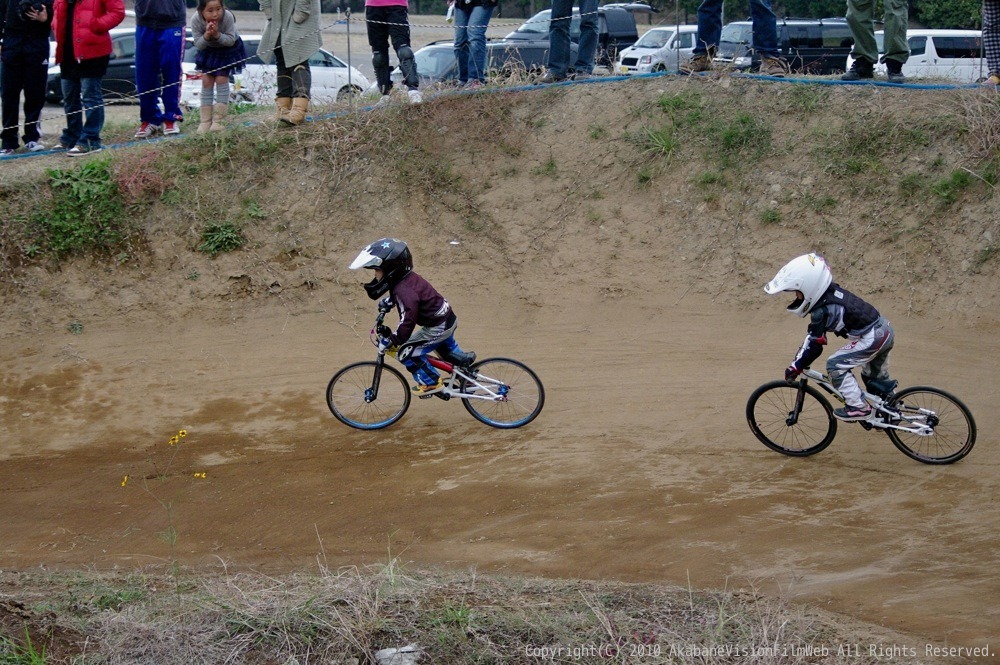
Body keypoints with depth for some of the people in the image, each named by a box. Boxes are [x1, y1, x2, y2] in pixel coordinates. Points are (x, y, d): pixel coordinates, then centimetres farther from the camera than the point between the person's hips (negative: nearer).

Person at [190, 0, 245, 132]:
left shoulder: (227, 17, -35)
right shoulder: (196, 20, -28)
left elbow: (231, 40, -27)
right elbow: (198, 44, -21)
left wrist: (217, 34, -43)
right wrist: (207, 35, -40)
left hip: (228, 49, -3)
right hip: (209, 50, 3)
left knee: (221, 79, -9)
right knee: (206, 81, -1)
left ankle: (217, 121, -3)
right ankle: (205, 120, 6)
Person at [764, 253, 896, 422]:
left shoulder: (822, 311, -22)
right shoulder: (831, 290, 4)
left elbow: (814, 346, -17)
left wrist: (794, 368, -8)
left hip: (872, 338, -10)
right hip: (885, 329, 10)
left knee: (835, 365, -7)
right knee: (877, 379, 26)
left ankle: (857, 407, -1)